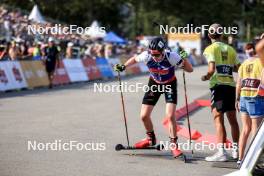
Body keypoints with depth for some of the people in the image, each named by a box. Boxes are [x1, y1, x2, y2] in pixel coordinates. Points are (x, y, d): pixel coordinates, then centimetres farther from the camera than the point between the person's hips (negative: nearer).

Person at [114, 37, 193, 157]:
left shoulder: (171, 57, -32)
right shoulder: (146, 56, -26)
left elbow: (190, 70, -23)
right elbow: (135, 59, -2)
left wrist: (184, 59, -40)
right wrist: (123, 67, -15)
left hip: (170, 84, -3)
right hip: (154, 84, 3)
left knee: (170, 116, -18)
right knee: (144, 116, 2)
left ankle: (174, 145, -1)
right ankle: (151, 139, 29)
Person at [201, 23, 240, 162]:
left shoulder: (210, 49, -3)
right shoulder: (230, 49, 12)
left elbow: (212, 69, -13)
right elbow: (238, 68, 11)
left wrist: (206, 77, 5)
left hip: (218, 85, -5)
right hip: (231, 85, 5)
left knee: (218, 119, -7)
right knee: (232, 119, 15)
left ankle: (221, 152, -14)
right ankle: (235, 149, 24)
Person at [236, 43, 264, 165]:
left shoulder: (244, 63, 10)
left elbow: (239, 83, 10)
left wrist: (237, 99, 18)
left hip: (244, 98, 6)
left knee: (246, 129, 14)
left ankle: (240, 158, 16)